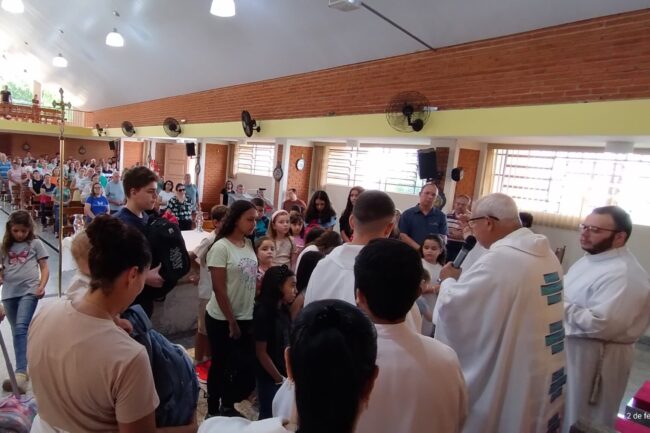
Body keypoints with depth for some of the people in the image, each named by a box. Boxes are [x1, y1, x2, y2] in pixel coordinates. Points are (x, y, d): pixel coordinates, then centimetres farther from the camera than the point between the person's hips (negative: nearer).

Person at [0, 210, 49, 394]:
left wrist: (41, 287, -12)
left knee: (21, 328, -17)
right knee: (16, 331, 12)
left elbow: (44, 268, 2)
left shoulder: (35, 243, 4)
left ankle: (20, 373, -21)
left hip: (29, 290, -4)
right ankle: (23, 369, 24)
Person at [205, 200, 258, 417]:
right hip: (222, 320, -6)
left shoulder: (249, 244, 4)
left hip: (246, 317, 6)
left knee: (247, 365, 11)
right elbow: (218, 289, -17)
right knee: (220, 366, 10)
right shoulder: (221, 247, -16)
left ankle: (227, 406, 34)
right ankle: (213, 411, 32)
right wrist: (231, 322, -14)